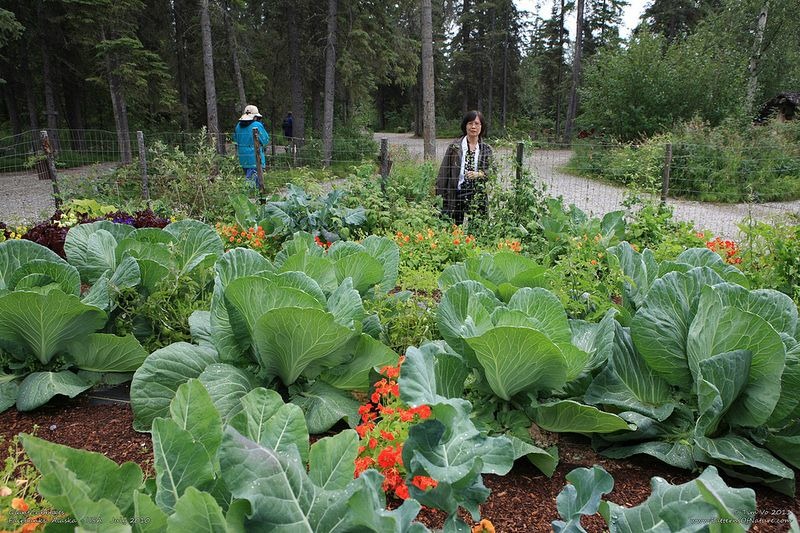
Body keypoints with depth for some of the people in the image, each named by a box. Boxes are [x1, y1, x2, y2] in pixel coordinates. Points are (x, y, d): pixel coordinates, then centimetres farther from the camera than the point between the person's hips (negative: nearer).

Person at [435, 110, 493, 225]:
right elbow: (444, 171, 1)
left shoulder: (486, 149, 7)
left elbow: (489, 172, 4)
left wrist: (478, 174, -18)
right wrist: (440, 195, -3)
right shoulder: (455, 146, 1)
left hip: (478, 196, 1)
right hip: (457, 194, -1)